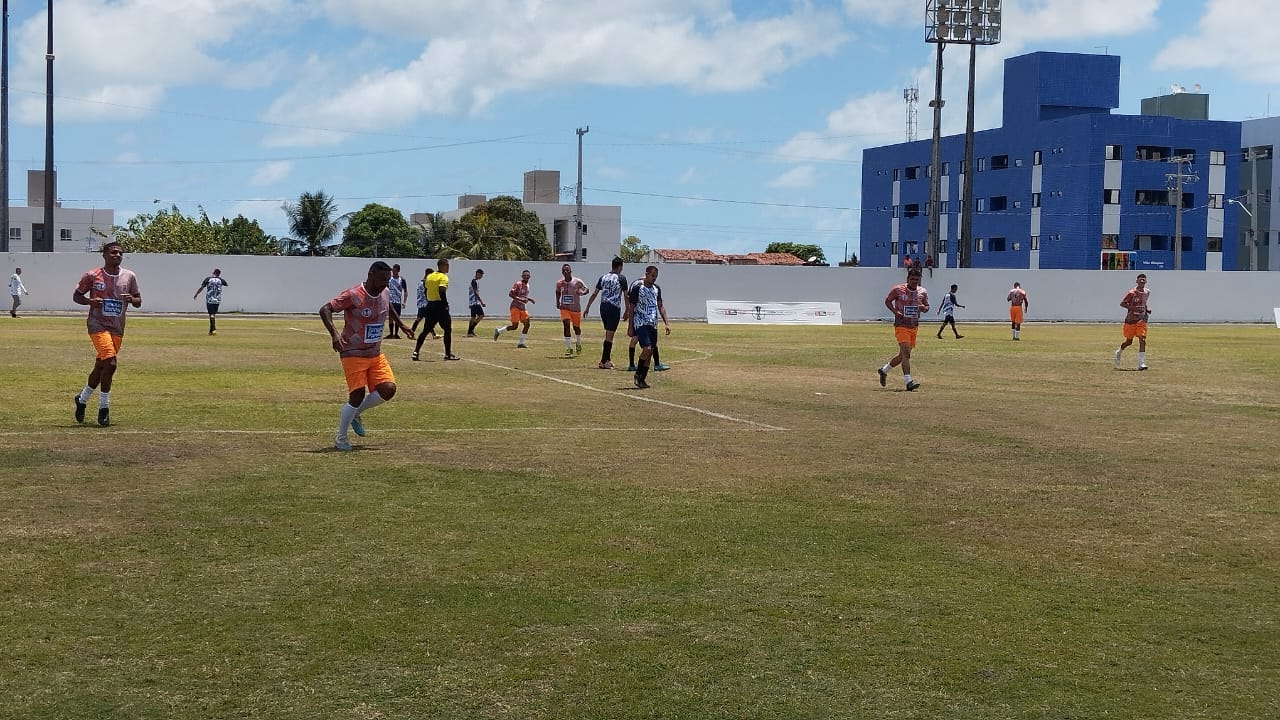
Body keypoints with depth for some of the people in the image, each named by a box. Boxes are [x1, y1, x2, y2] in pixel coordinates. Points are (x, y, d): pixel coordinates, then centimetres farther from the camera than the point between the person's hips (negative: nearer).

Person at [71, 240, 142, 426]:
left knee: (100, 367, 11)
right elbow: (76, 296, 6)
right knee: (110, 363, -20)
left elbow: (138, 301, 13)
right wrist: (90, 301, -15)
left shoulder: (129, 277, 6)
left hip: (118, 328, 5)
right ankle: (104, 408, -7)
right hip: (98, 325, -5)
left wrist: (131, 299, -11)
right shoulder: (92, 276, -3)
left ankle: (82, 399, 35)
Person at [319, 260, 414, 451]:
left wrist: (401, 325, 27)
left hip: (376, 354, 7)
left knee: (388, 390, -8)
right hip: (353, 354, -7)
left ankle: (354, 413, 18)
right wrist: (334, 334, -36)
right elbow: (325, 309, -24)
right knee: (357, 396, -11)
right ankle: (340, 439, 9)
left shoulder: (385, 294, 4)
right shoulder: (353, 295, -18)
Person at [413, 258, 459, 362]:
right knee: (447, 329, 3)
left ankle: (416, 352, 7)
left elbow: (425, 290, 15)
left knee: (426, 330, 11)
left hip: (430, 305, 7)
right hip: (439, 305, -7)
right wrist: (446, 304, -19)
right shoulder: (443, 277, -10)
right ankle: (448, 354, 4)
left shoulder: (429, 276, 13)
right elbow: (441, 291, -23)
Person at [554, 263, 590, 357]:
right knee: (566, 325, -17)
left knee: (576, 327, 12)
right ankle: (569, 348, -14)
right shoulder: (559, 283, -3)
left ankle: (578, 343, 43)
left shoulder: (577, 282, -12)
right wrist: (557, 302, 2)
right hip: (564, 308, 1)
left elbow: (587, 290, -4)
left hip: (576, 308, -1)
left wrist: (582, 292, -26)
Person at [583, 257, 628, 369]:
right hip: (615, 308, -5)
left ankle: (608, 359, 21)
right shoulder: (621, 278, -3)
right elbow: (626, 295, -1)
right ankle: (603, 362, -8)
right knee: (609, 335, -4)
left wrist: (587, 308, 13)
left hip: (603, 307, 5)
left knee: (608, 333, 17)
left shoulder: (603, 277, 9)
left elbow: (594, 294, 9)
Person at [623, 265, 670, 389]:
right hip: (640, 323, -6)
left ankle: (642, 379, 13)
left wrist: (666, 323, 7)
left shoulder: (656, 288, 11)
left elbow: (660, 307, 17)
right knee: (646, 348, -18)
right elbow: (631, 308, -5)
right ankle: (637, 374, 0)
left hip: (653, 324, 6)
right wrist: (630, 326, -7)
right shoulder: (637, 287, -7)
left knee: (650, 351, 5)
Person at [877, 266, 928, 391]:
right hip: (901, 326, -6)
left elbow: (927, 307, 17)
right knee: (906, 352, -19)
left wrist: (924, 308, -8)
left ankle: (884, 370, 36)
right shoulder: (897, 290, -6)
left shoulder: (923, 292, 6)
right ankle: (908, 382, -22)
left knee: (903, 355, 13)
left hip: (914, 327, 6)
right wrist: (895, 311, -12)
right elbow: (887, 301, 5)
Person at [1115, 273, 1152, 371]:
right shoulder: (1132, 293, -13)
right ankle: (1119, 352, 40)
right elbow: (1122, 303, -15)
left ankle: (1141, 363, -12)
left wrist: (1147, 310, 5)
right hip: (1131, 319, -4)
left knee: (1142, 340, -11)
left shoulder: (1147, 292, 7)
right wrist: (1135, 308, -24)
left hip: (1141, 320, 4)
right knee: (1129, 341, 8)